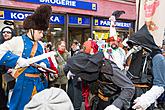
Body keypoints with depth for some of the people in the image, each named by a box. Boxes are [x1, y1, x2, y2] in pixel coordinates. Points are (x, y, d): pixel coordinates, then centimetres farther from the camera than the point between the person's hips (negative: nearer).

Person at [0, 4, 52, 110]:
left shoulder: (40, 45, 11)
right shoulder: (18, 41, -9)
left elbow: (45, 60, 18)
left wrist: (43, 64, -5)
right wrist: (18, 60, -22)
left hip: (39, 82, 6)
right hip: (23, 82, -6)